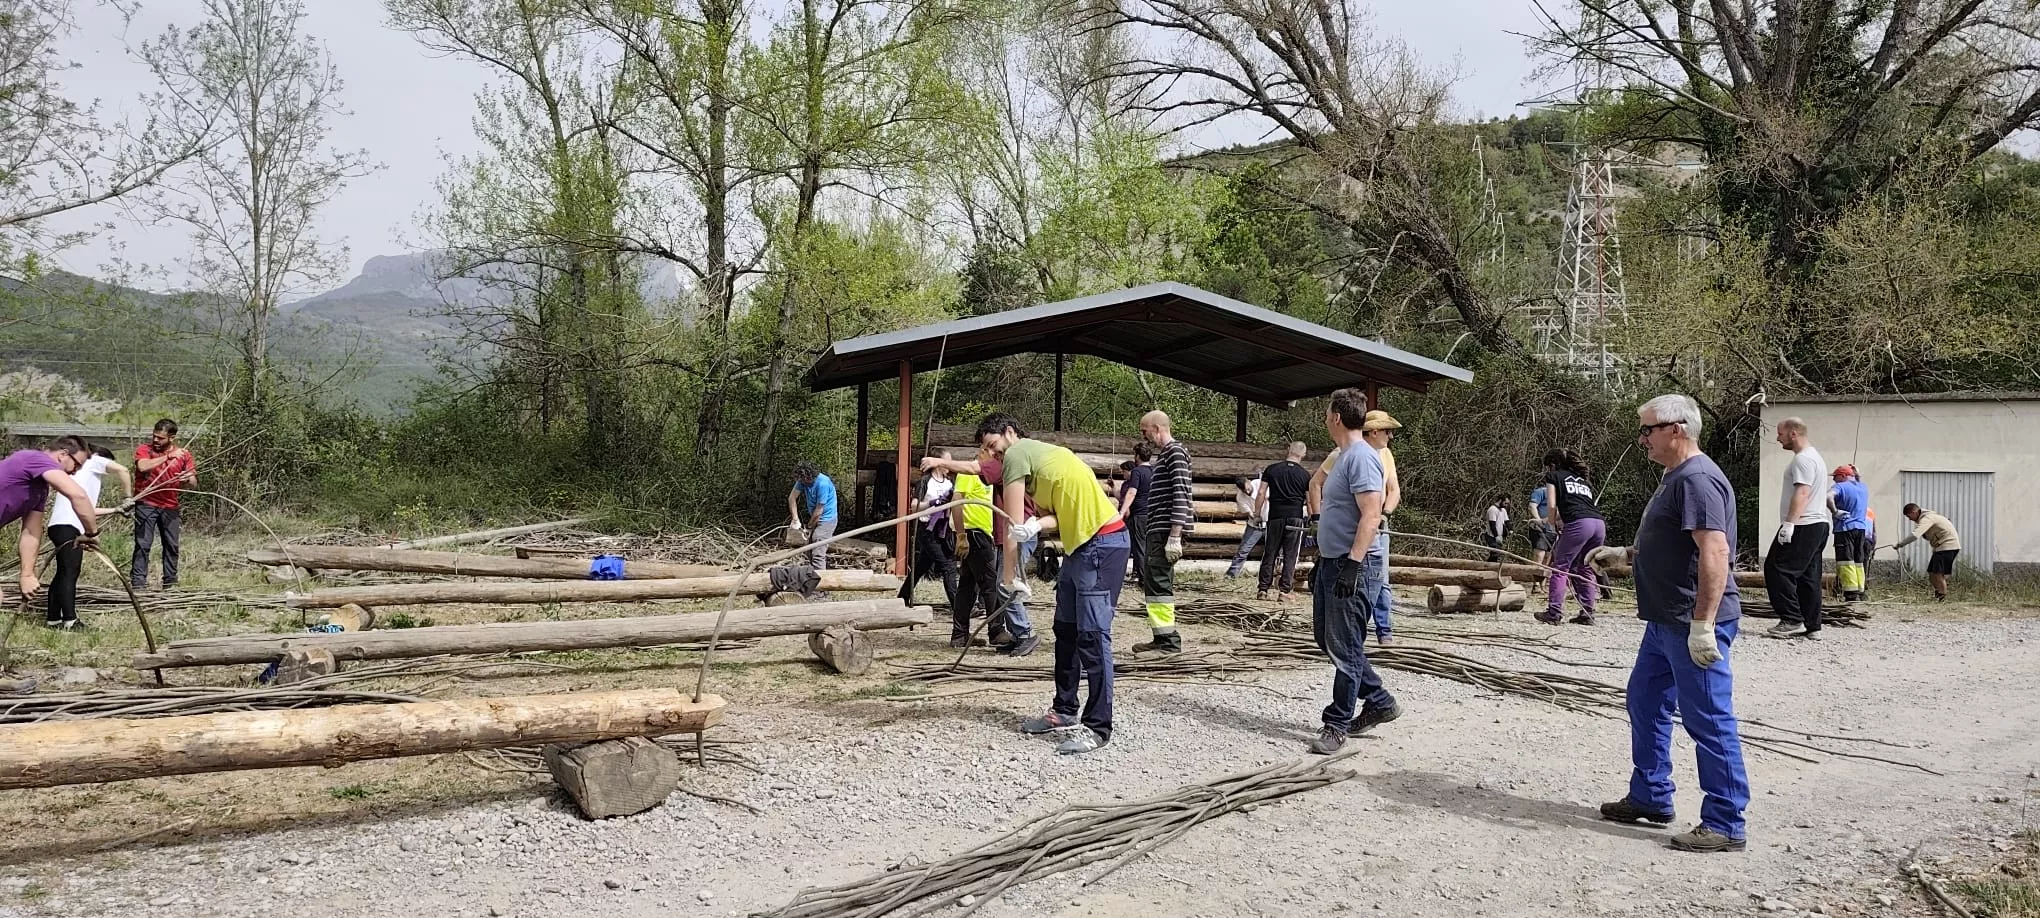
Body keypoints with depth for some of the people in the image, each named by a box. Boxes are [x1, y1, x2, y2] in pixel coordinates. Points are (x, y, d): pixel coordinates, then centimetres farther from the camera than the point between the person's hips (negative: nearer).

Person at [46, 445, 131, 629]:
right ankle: (70, 620, -18)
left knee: (64, 574, 15)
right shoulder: (93, 462, 8)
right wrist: (128, 496, 2)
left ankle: (53, 619, 18)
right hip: (68, 526, -9)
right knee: (69, 574, -13)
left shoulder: (78, 471, 32)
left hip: (61, 526, 9)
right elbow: (122, 470, -8)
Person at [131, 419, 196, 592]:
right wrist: (168, 456, -24)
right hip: (146, 504, -2)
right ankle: (138, 583, -2)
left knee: (171, 545, 6)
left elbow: (193, 482, 1)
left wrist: (188, 479, -23)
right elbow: (143, 467, -22)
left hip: (170, 507, 2)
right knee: (143, 544, -4)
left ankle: (170, 582, 15)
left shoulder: (183, 454, 5)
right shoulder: (144, 449, 0)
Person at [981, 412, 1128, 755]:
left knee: (1092, 636, -12)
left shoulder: (1016, 454, -6)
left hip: (1102, 543, -11)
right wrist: (1038, 524, -17)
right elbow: (1058, 513, 5)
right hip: (1080, 546, 11)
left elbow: (1014, 528, -7)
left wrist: (1008, 579, 2)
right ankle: (1064, 711, 24)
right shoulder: (1036, 454, 21)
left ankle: (1097, 727, -10)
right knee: (1066, 631, 15)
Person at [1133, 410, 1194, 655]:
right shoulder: (1164, 454, 21)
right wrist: (1149, 529, 26)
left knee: (1157, 581, -12)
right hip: (1158, 530, 11)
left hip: (1166, 529, -11)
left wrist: (1175, 536, -23)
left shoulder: (1175, 452, -9)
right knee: (1151, 582, 12)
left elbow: (1180, 494, -18)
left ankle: (1168, 640, -11)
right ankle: (1164, 637, 17)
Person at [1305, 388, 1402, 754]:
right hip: (1333, 562, 11)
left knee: (1344, 648, -3)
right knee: (1327, 639, 15)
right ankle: (1379, 702, 24)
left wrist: (1352, 565, -28)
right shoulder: (1344, 456, 16)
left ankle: (1337, 724, 5)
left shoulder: (1362, 457, -15)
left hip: (1355, 566, -11)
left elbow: (1371, 517, -23)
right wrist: (1321, 560, 24)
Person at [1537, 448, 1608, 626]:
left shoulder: (1553, 476, 17)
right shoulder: (1583, 480, 34)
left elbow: (1552, 505, 6)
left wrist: (1552, 522, 24)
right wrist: (1557, 519, 34)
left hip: (1579, 524, -6)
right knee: (1586, 570, 15)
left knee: (1560, 567, 0)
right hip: (1599, 523, 6)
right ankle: (1587, 613, 12)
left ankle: (1554, 613, -5)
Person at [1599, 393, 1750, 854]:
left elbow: (1715, 552, -27)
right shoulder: (1676, 476, 15)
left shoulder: (1697, 479, -19)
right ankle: (1651, 799, 30)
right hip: (1665, 622, 11)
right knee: (1645, 703, 19)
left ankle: (1726, 825, 4)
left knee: (1709, 720, -4)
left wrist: (1703, 625, -30)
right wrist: (1626, 554, 30)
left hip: (1693, 625, -11)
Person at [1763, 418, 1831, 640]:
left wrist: (1789, 523, -27)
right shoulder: (1814, 456, 23)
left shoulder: (1803, 459, -12)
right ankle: (1812, 627, 11)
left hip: (1803, 527, -11)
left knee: (1777, 569, -10)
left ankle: (1792, 620, -12)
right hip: (1818, 524, 11)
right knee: (1808, 577, 10)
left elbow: (1802, 493, -22)